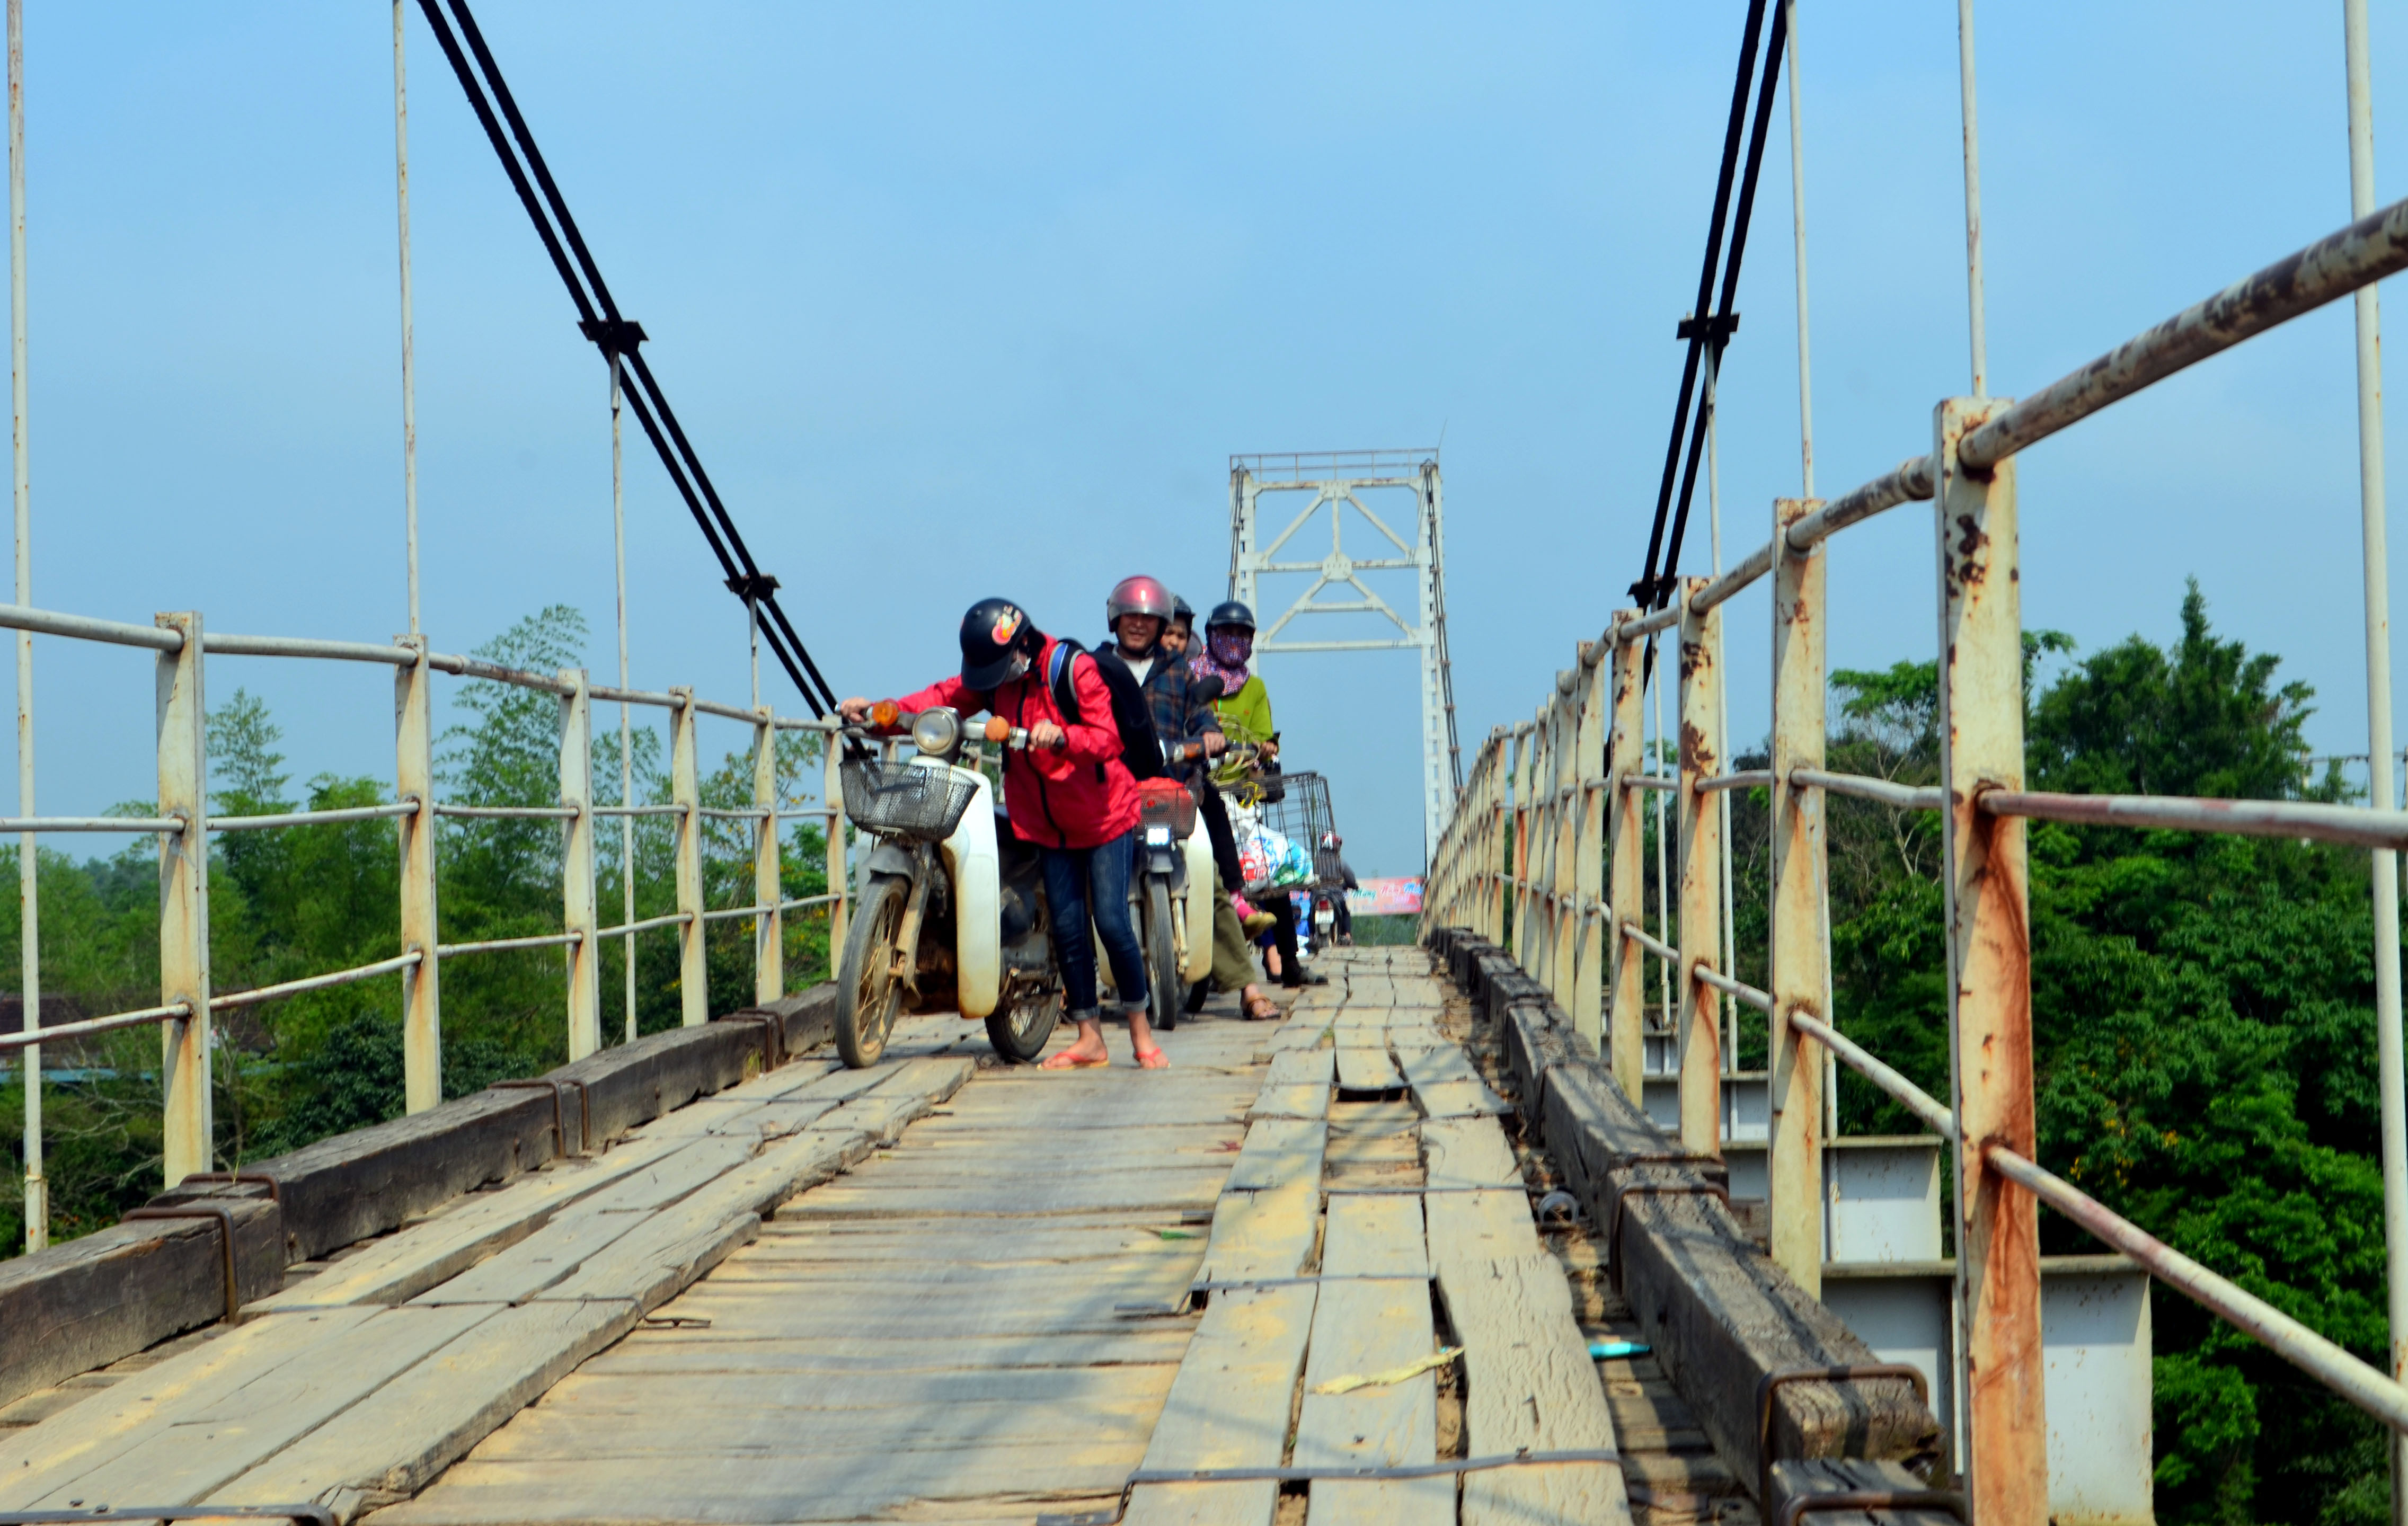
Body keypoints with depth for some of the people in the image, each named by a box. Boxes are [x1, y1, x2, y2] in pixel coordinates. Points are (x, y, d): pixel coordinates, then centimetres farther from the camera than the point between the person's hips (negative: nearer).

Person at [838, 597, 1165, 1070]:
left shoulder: (1074, 668, -18)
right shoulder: (991, 677, 0)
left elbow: (1108, 738, -25)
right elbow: (945, 698, -9)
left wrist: (1062, 736, -45)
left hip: (1106, 816, -5)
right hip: (1050, 826, 5)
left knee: (1111, 921, -12)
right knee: (1067, 927, 1)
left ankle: (1141, 1033, 1)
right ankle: (1090, 1039, 8)